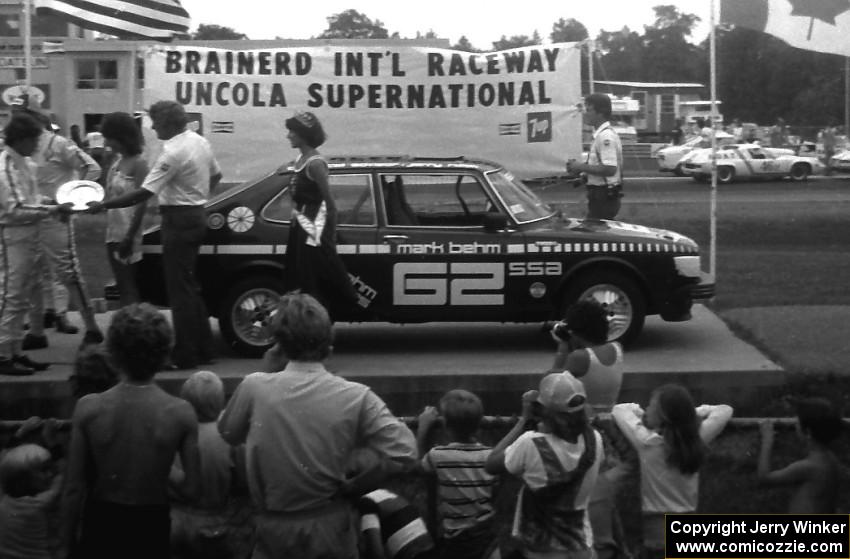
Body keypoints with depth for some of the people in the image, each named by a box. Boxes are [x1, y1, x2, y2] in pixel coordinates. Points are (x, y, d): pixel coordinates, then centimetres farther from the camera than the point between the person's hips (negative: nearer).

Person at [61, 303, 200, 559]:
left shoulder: (88, 409, -16)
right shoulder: (181, 413, -17)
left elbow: (74, 489, -11)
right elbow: (191, 489, -12)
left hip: (101, 521, 0)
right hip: (152, 525, 0)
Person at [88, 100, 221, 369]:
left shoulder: (172, 152, -21)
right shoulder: (201, 142, 7)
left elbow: (143, 193, -24)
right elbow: (216, 175, 22)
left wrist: (104, 205, -19)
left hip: (179, 220, -9)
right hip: (197, 215, 9)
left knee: (180, 289, -4)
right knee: (190, 286, 16)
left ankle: (185, 355, -2)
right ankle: (203, 349, 21)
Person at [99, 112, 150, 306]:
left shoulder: (138, 163, -13)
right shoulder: (117, 160, 11)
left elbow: (141, 203, -17)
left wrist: (129, 237, -20)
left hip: (128, 236, -8)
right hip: (114, 233, 8)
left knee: (129, 288, -5)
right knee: (122, 286, 12)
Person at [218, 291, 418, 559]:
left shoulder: (254, 388, -14)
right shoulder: (355, 397, -16)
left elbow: (227, 433, 6)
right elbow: (404, 454, -18)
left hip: (273, 527, 0)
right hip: (329, 529, 0)